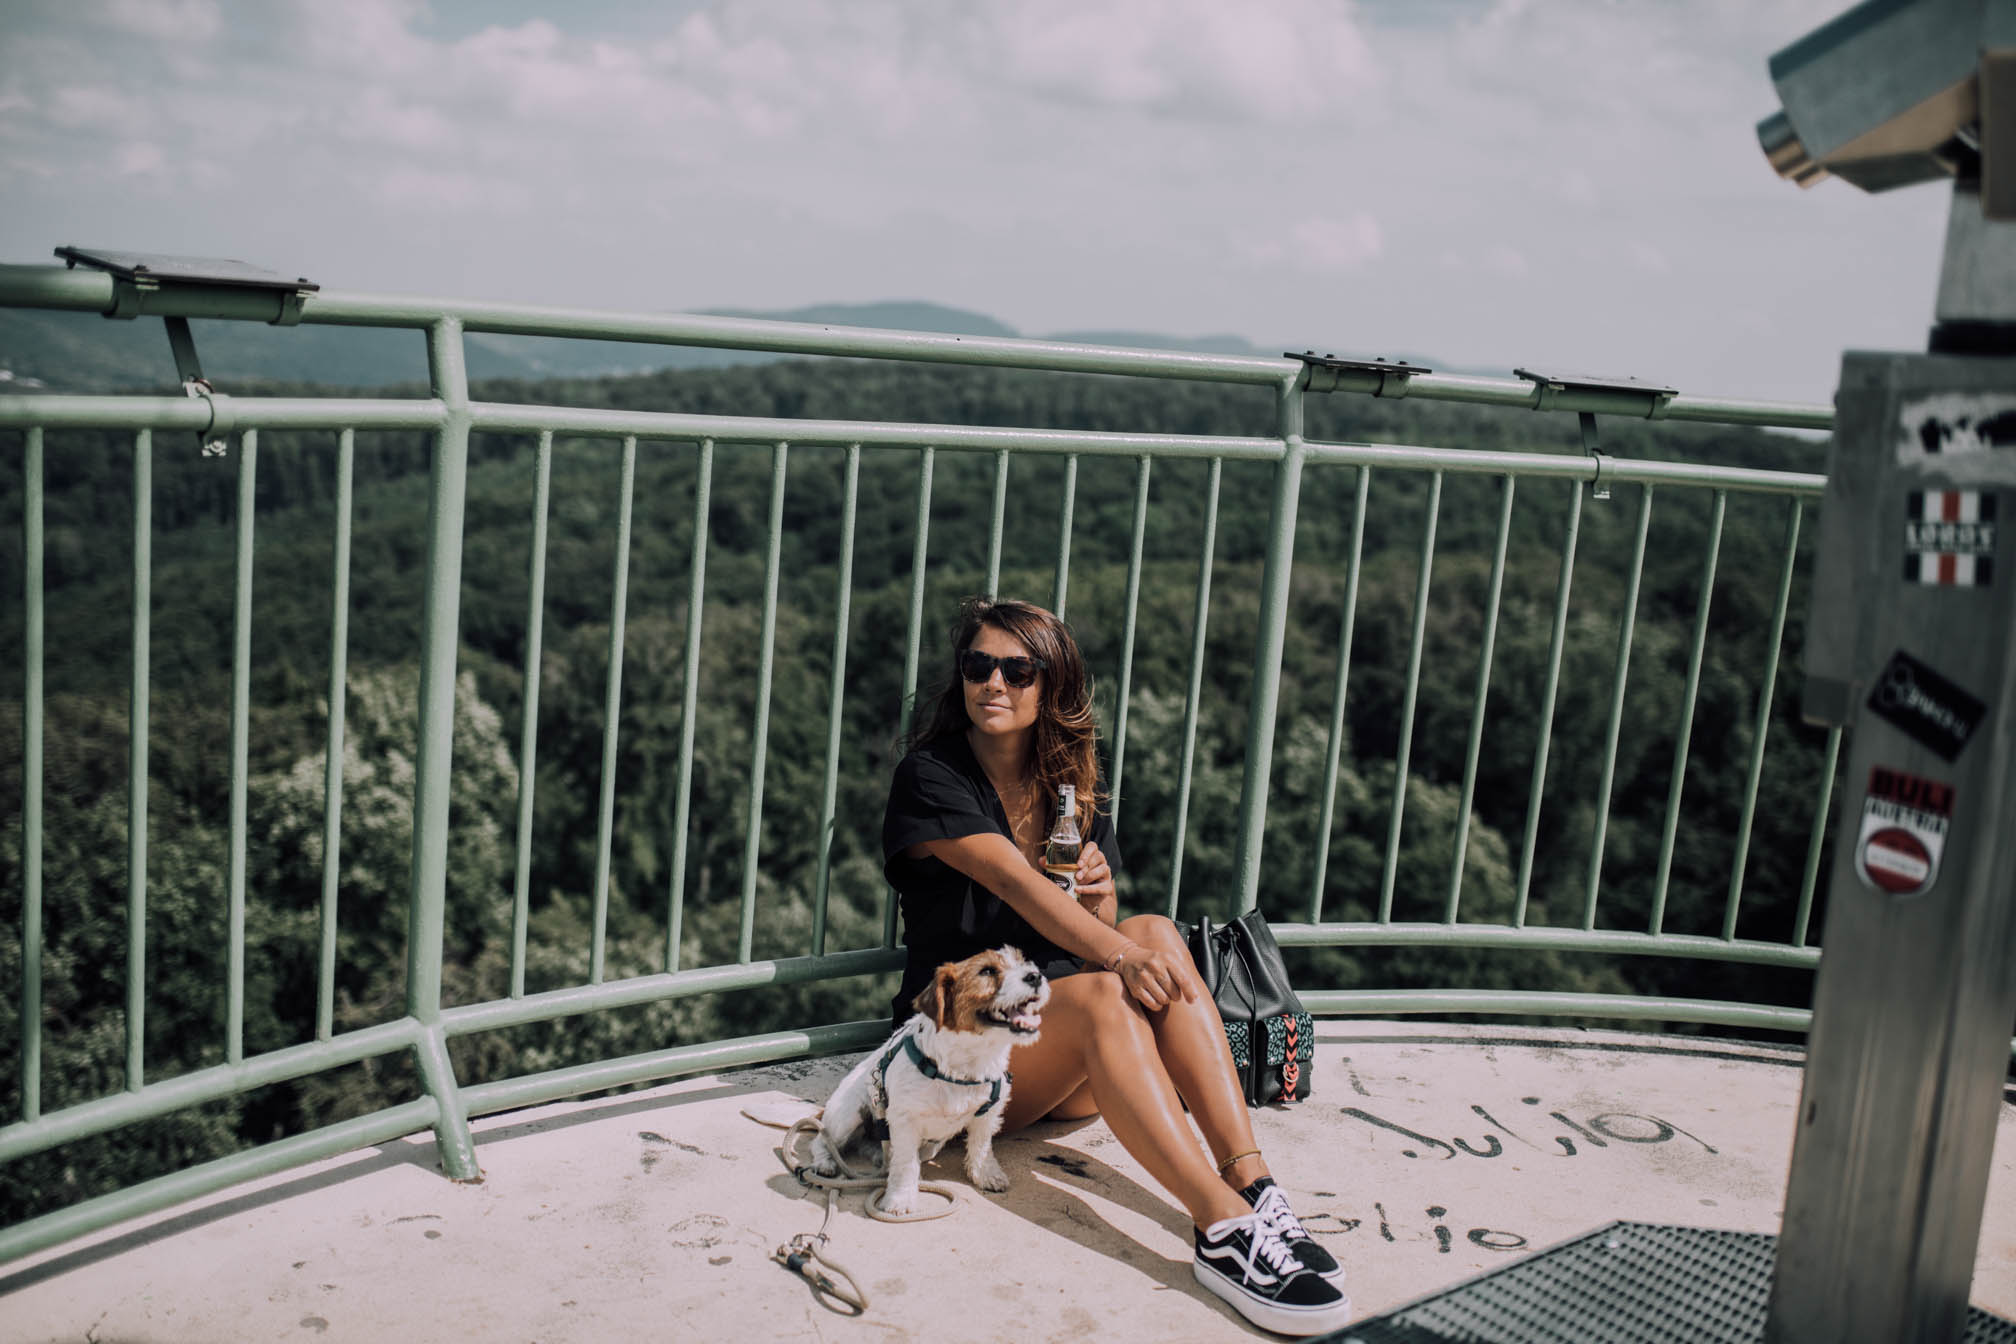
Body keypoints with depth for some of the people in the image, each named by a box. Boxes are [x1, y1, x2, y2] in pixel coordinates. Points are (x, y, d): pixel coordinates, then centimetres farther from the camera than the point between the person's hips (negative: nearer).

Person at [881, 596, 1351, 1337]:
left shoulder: (1070, 787, 14)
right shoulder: (930, 777, -5)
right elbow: (1016, 884, -21)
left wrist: (1101, 893, -8)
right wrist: (1118, 954, -35)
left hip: (1069, 1070, 5)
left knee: (1154, 931, -24)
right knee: (1100, 991, -34)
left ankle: (1251, 1184, -36)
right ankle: (1222, 1227, -46)